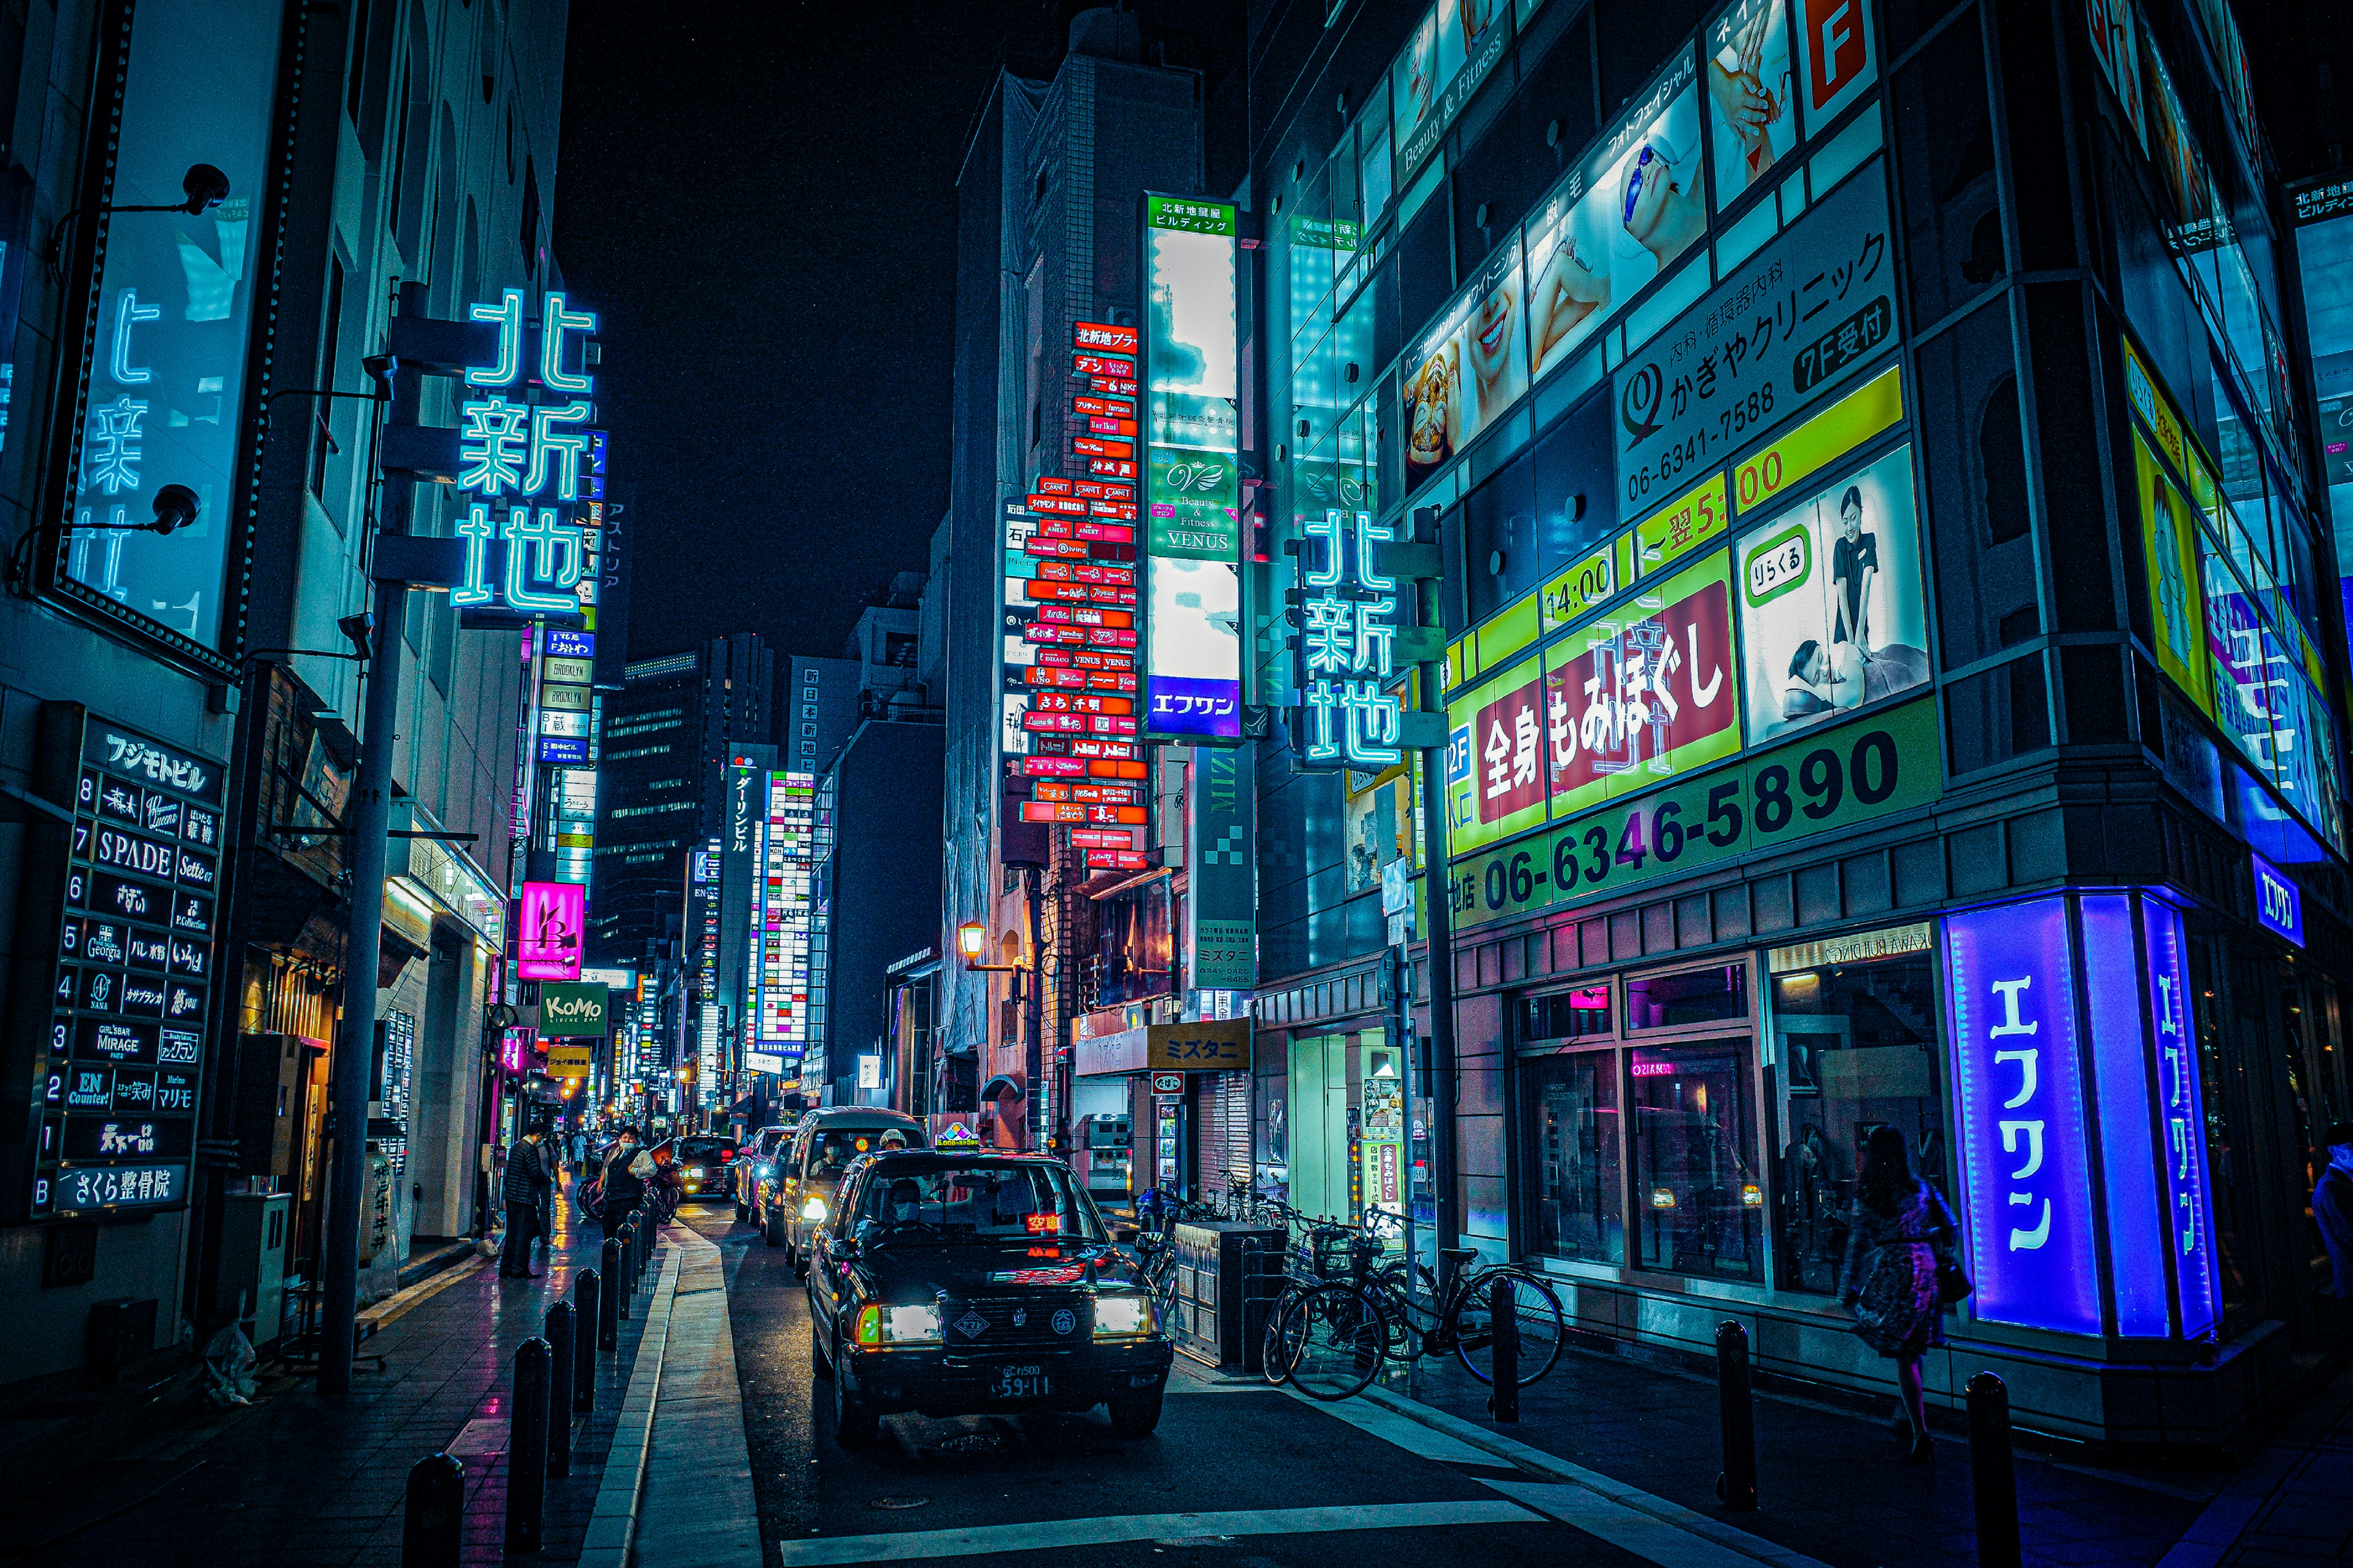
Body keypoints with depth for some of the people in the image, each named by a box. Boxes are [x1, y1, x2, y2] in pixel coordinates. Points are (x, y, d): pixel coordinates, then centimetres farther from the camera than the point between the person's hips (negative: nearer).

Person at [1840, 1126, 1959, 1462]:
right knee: (1914, 1351, 17)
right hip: (1925, 1274, 4)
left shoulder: (1866, 1197, -6)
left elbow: (1859, 1245, -5)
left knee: (1904, 1358, 2)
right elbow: (1951, 1230, 7)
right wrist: (1939, 1258, 23)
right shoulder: (1922, 1189, 3)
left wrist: (1850, 1289, 2)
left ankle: (1920, 1432, -4)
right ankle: (1910, 1416, 28)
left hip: (1890, 1276, -3)